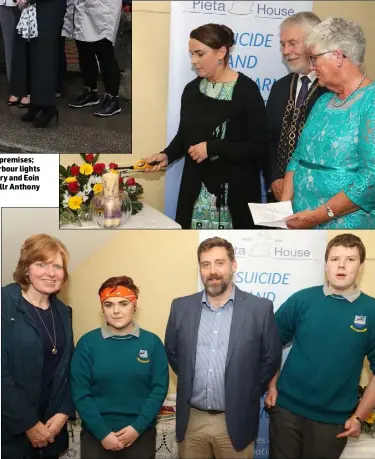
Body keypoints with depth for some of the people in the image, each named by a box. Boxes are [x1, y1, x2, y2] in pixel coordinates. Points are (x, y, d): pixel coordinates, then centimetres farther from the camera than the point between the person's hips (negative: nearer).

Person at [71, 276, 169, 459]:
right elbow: (80, 393, -6)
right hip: (96, 433, -1)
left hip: (140, 433, 1)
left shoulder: (152, 342, -1)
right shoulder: (87, 343, -4)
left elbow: (159, 388, -4)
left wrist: (137, 428, -12)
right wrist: (102, 433, -13)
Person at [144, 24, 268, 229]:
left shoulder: (246, 90, -10)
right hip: (196, 188, 5)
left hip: (235, 190, -4)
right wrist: (167, 155, -1)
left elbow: (258, 147, -12)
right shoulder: (191, 89, 6)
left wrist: (212, 147, -16)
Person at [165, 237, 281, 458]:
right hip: (191, 420, 2)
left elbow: (271, 358, 1)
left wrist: (247, 395, 3)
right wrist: (189, 384, 10)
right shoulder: (181, 307, 0)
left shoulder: (260, 308, -7)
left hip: (236, 421, -2)